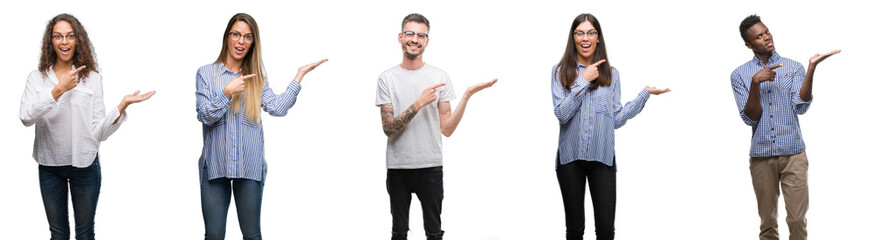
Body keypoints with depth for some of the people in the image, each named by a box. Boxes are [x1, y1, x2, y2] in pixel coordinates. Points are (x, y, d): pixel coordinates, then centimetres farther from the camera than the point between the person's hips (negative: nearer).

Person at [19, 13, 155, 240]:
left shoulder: (92, 78, 0)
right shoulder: (37, 78, 2)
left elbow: (99, 132, -5)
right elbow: (25, 117, -17)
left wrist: (122, 105, -18)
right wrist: (58, 91, -22)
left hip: (84, 164, 0)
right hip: (50, 166, 1)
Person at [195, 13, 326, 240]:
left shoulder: (257, 78, 10)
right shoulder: (206, 73, 5)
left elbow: (277, 108, -6)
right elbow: (205, 115, -4)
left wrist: (300, 74, -4)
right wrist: (228, 92, -17)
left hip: (250, 168, 1)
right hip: (215, 165, -1)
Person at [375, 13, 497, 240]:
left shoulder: (440, 77, 2)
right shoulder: (387, 78, 0)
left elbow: (447, 129, -2)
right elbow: (389, 128, -9)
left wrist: (467, 95, -11)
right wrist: (419, 103, -19)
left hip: (431, 167, 0)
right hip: (397, 167, 0)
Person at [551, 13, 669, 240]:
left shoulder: (611, 74, 9)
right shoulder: (560, 72, 3)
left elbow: (617, 119, 6)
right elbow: (562, 114, -9)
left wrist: (645, 93, 5)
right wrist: (584, 80, -10)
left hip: (602, 159, 1)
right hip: (571, 157, -1)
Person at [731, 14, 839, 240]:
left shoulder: (794, 67, 6)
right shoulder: (740, 75, 5)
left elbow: (800, 106, -10)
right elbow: (750, 118, -4)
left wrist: (811, 68, -19)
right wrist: (755, 83, -16)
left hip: (793, 154, 0)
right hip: (761, 156, 0)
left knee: (797, 219, -5)